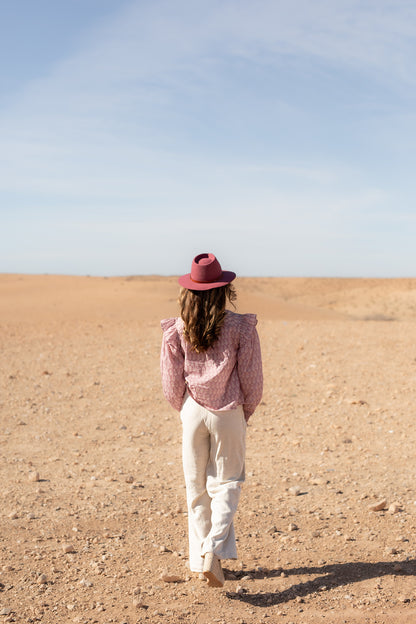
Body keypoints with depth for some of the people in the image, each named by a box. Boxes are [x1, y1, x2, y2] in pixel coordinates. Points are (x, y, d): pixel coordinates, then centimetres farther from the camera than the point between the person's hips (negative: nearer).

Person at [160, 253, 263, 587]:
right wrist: (246, 411, 10)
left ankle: (200, 558, 18)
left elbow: (172, 383, 0)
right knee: (226, 483, 8)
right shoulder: (240, 327, -10)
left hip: (192, 412, 2)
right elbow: (252, 379, -6)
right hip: (229, 413, -2)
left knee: (197, 487, 13)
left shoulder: (177, 330, -5)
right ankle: (213, 550, -11)